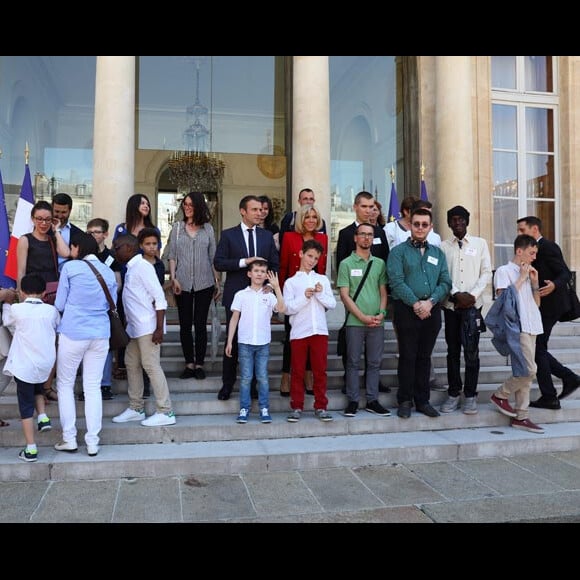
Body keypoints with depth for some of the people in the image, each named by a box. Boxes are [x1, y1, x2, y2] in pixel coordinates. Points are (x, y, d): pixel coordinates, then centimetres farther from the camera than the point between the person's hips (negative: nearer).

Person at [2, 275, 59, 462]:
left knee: (26, 406, 6)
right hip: (46, 364, 3)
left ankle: (31, 450, 8)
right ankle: (43, 417, 17)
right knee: (37, 388, 34)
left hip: (24, 366, -3)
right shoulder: (51, 310, -3)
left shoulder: (16, 309, -8)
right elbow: (57, 330, 11)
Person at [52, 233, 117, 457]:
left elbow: (59, 304, -1)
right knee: (93, 388, 8)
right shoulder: (108, 272, 6)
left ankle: (69, 439, 14)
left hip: (73, 333, -3)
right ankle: (92, 442, 10)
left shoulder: (70, 267, -5)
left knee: (65, 385, 12)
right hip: (100, 334, 3)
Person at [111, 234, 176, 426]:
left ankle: (165, 412, -1)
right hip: (135, 327, 10)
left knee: (151, 366, -7)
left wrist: (159, 328, -22)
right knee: (132, 364, 14)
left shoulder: (142, 266, -13)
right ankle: (136, 409, 25)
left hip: (148, 327, -10)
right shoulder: (131, 268, 15)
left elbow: (159, 298, -18)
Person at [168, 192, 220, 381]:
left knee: (201, 324, 2)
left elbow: (213, 257, 6)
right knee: (185, 324, 5)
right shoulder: (177, 227, 7)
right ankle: (189, 364, 14)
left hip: (204, 283, -1)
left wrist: (217, 281, 4)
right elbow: (172, 255, 5)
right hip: (183, 283, 1)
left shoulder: (208, 228, 5)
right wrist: (173, 278, -6)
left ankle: (199, 364, 12)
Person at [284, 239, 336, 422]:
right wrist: (304, 297, -13)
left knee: (320, 370, 5)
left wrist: (321, 294, -8)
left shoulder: (323, 279, 13)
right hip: (299, 332, -2)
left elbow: (332, 304, 8)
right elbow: (288, 308, -3)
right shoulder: (291, 282, 4)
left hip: (320, 331, 2)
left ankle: (321, 407, 13)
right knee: (298, 371, 3)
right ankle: (297, 407, 12)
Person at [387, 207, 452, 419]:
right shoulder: (399, 251, 1)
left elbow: (445, 283, 6)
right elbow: (396, 282, -10)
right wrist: (416, 303, -16)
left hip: (432, 311, 4)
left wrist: (430, 302, -10)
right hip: (406, 310, -4)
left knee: (424, 357, 11)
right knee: (407, 356, 0)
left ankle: (422, 400, 20)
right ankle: (405, 401, 11)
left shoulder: (438, 253, 15)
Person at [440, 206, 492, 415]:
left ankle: (470, 395, 5)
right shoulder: (444, 246, 7)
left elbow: (486, 273, 4)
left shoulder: (480, 243, 8)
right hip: (451, 304, 1)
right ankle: (453, 393, 15)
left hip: (473, 305, -1)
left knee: (471, 351, -4)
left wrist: (473, 294, -9)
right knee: (453, 351, 7)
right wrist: (457, 294, -11)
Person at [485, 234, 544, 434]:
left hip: (531, 326, 8)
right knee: (529, 370, -14)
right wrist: (521, 278, -7)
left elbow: (537, 303, 22)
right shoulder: (504, 271, -2)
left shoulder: (528, 273, 20)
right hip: (517, 327, -8)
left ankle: (521, 416, 12)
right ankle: (500, 395, 7)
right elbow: (504, 297, -15)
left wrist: (535, 282, 9)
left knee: (524, 372, 7)